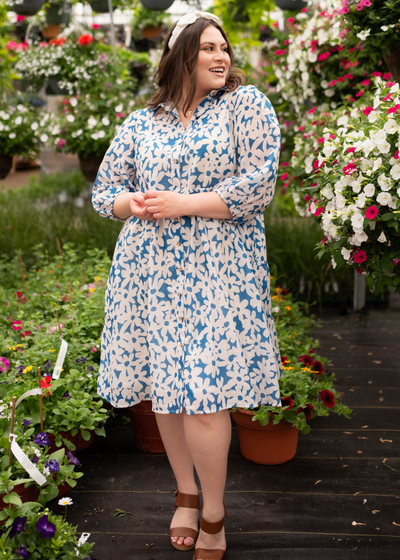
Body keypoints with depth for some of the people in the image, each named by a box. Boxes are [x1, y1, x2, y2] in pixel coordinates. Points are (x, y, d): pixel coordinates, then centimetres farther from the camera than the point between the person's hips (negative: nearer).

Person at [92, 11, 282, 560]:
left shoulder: (245, 102, 3)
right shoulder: (140, 123, 13)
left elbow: (260, 184, -8)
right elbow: (103, 189, 17)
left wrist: (184, 204, -11)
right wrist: (133, 204, -6)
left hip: (217, 270, -4)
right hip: (149, 269, 4)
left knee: (202, 395, -8)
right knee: (164, 387, 10)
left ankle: (214, 516, 14)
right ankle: (186, 494, 33)